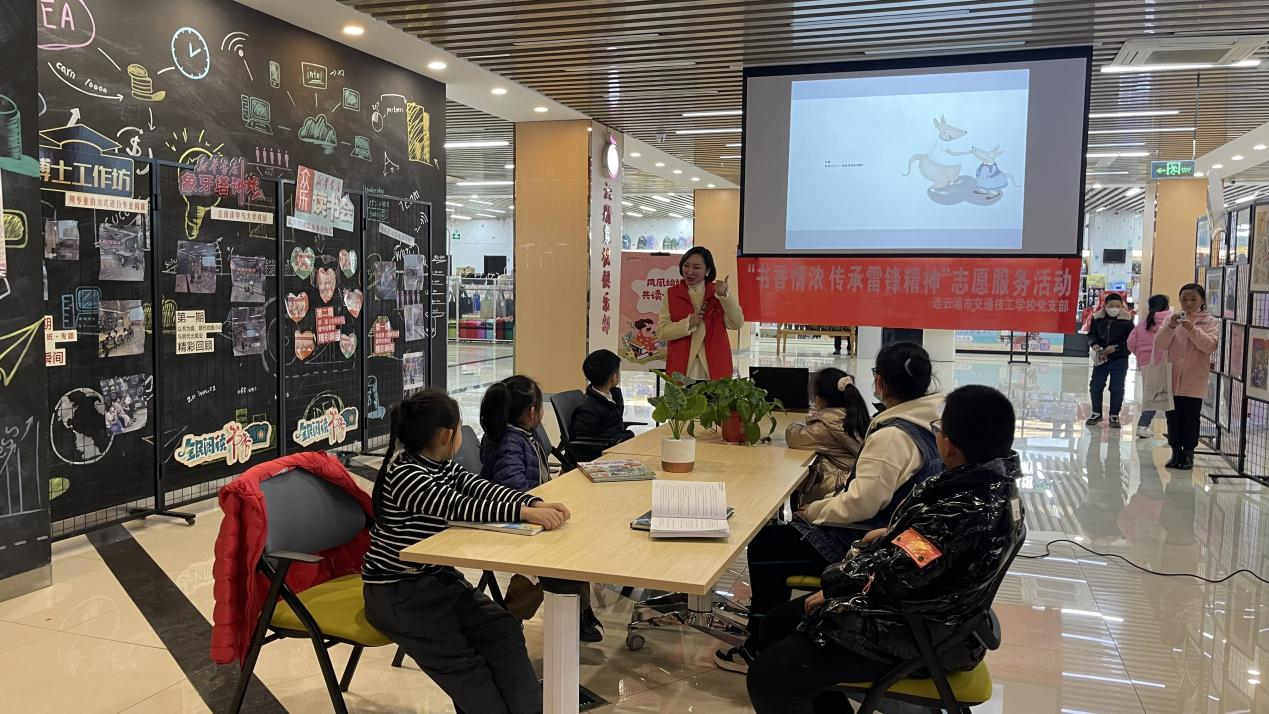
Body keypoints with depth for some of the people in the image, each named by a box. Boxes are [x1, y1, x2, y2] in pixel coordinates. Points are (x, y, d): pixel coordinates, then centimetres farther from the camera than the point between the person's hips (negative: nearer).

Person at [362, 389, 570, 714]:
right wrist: (524, 512, -42)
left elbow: (481, 488, -10)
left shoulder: (443, 466, 4)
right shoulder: (403, 475, -22)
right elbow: (458, 507, -34)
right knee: (460, 661, -12)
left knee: (503, 629, -3)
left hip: (440, 578, 8)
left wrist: (535, 503, -28)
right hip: (396, 592, -8)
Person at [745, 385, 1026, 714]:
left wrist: (831, 585, -8)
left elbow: (893, 573, -23)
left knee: (767, 678, -16)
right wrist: (892, 533, 7)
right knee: (778, 625, 13)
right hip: (931, 611, 10)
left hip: (917, 638, -10)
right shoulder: (998, 477, -2)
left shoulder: (964, 511, -31)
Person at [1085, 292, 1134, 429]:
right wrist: (1094, 344, -13)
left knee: (1117, 389, 2)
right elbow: (1091, 334, 7)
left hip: (1119, 360, -3)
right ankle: (1096, 413, 24)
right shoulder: (1098, 318, 0)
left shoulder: (1126, 320, -7)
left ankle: (1114, 415, 17)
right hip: (1101, 358, 3)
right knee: (1095, 386, 7)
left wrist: (1116, 347, -18)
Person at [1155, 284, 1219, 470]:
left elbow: (1210, 346, -12)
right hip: (1172, 379, 2)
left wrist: (1192, 329, -23)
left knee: (1190, 419, 3)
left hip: (1194, 381, -2)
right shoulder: (1172, 319, 6)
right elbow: (1159, 345, -3)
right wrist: (1170, 327, -19)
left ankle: (1188, 454, 14)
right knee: (1173, 418, 8)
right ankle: (1176, 453, 20)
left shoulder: (1211, 322, 2)